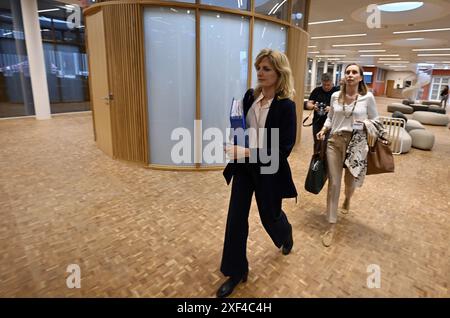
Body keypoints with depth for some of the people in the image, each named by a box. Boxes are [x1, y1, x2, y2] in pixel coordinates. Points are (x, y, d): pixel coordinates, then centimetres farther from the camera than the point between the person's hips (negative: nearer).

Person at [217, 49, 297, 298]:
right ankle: (236, 271, 25)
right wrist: (237, 149, -7)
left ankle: (286, 235, 56)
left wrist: (248, 153, -27)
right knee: (236, 218, 6)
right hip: (244, 167, 5)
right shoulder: (250, 96, -1)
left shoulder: (286, 106, -17)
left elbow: (284, 149, -19)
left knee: (269, 216, 16)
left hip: (268, 171, -4)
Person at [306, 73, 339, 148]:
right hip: (317, 122, 3)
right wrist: (313, 106, -19)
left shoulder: (337, 91, 0)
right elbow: (308, 104, 4)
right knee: (317, 143, 10)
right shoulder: (317, 91, 7)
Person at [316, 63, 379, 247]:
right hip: (334, 141, 1)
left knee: (350, 181, 16)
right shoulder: (335, 96, 3)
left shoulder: (367, 97, -4)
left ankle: (347, 200, 56)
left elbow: (375, 120, 5)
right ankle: (332, 226, 8)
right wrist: (323, 130, -2)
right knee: (333, 183, -1)